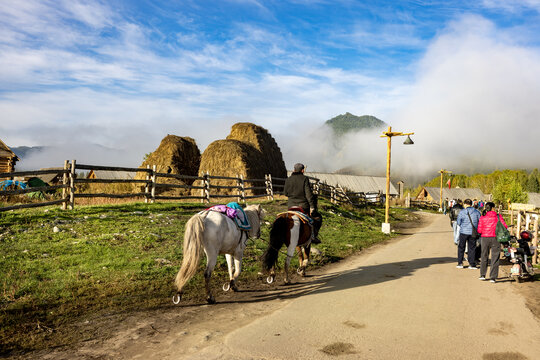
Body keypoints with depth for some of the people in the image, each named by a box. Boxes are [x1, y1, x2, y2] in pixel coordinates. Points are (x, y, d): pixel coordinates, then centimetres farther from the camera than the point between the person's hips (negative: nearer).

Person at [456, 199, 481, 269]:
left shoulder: (462, 212, -6)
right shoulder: (476, 212, -1)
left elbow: (458, 222, -3)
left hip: (463, 232, -2)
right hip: (473, 232, 2)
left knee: (461, 247, 10)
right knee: (472, 248, 9)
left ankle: (460, 263, 11)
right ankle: (472, 264, 11)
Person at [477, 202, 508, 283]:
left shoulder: (482, 218, -3)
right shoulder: (498, 217, -5)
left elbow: (479, 230, -5)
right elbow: (504, 226, -8)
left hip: (485, 238, 1)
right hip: (495, 238, -1)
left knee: (484, 257, 15)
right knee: (495, 258, 5)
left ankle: (482, 275, 16)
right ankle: (493, 277, 4)